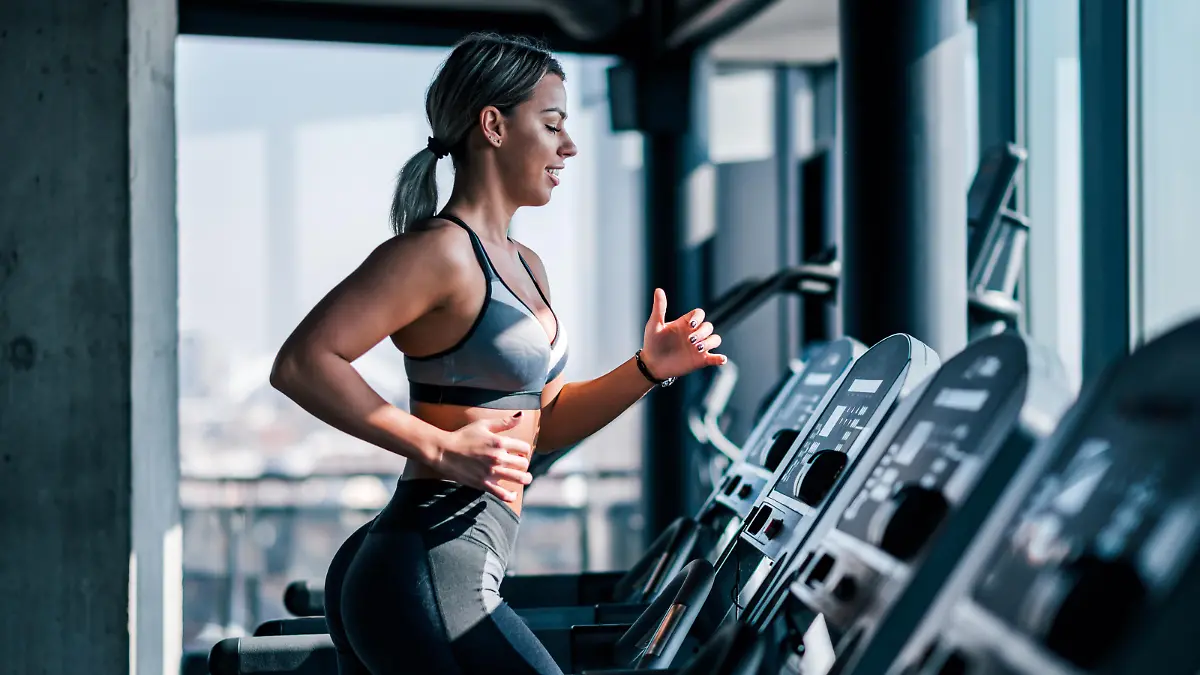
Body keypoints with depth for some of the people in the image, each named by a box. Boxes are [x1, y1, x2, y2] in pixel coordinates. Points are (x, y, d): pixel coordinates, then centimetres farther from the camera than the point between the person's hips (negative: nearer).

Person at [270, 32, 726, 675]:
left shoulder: (524, 267, 18)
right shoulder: (440, 249, -13)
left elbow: (544, 424, 23)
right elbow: (301, 363, -21)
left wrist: (648, 369, 9)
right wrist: (440, 448, -22)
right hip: (428, 579, -10)